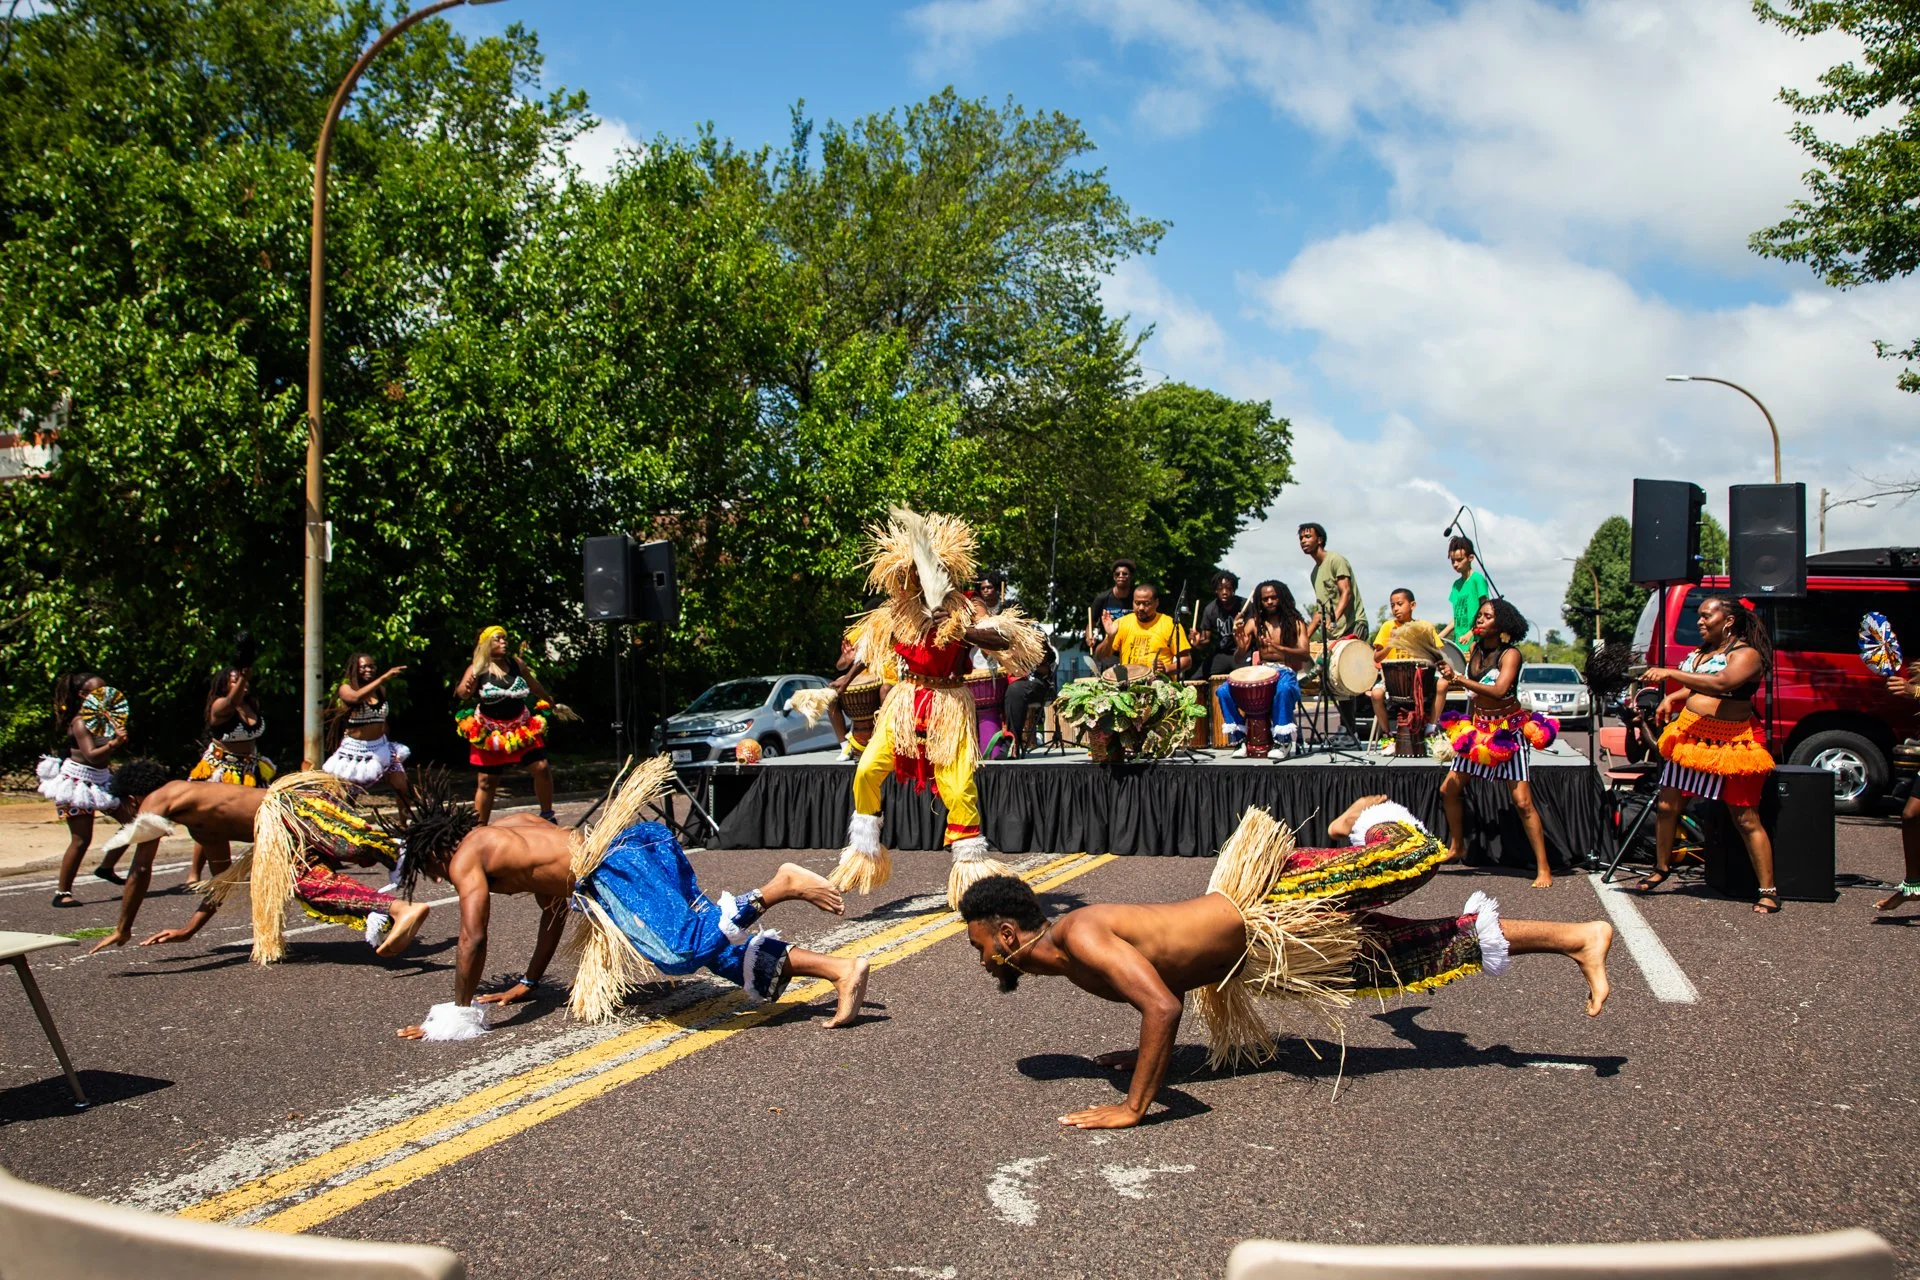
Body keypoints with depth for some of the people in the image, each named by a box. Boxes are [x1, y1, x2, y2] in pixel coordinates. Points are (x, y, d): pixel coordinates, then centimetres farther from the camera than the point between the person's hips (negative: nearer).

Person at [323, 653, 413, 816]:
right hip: (355, 750, -4)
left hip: (380, 747, 4)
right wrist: (384, 677, -36)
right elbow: (357, 697, -31)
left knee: (401, 787, -4)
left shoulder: (381, 689, 8)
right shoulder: (345, 688, -7)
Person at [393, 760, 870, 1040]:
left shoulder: (465, 858, 11)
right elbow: (556, 905, 41)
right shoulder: (511, 825, 36)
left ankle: (776, 888, -32)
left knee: (683, 948, -28)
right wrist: (528, 982, 47)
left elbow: (473, 940, 5)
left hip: (613, 865, -9)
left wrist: (460, 1013, 16)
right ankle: (841, 969, -11)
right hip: (642, 840, 9)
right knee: (721, 951, 3)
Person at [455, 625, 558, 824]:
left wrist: (552, 704, 31)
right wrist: (466, 690, -48)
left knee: (542, 768, -5)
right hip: (490, 734, -3)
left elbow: (534, 686, 19)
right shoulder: (477, 668, -9)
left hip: (523, 729, 3)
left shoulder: (516, 663, 3)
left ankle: (547, 816, 12)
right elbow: (462, 692, -24)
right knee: (487, 781, 2)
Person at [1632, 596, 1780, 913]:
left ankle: (1768, 890, 0)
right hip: (1689, 737, 7)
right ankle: (1662, 867, 28)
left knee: (1746, 819, -5)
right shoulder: (1701, 651, 14)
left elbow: (1720, 684, -29)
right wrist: (1670, 699, 7)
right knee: (1668, 805, 8)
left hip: (1730, 744, -7)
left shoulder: (1747, 654, -11)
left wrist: (1669, 673, -31)